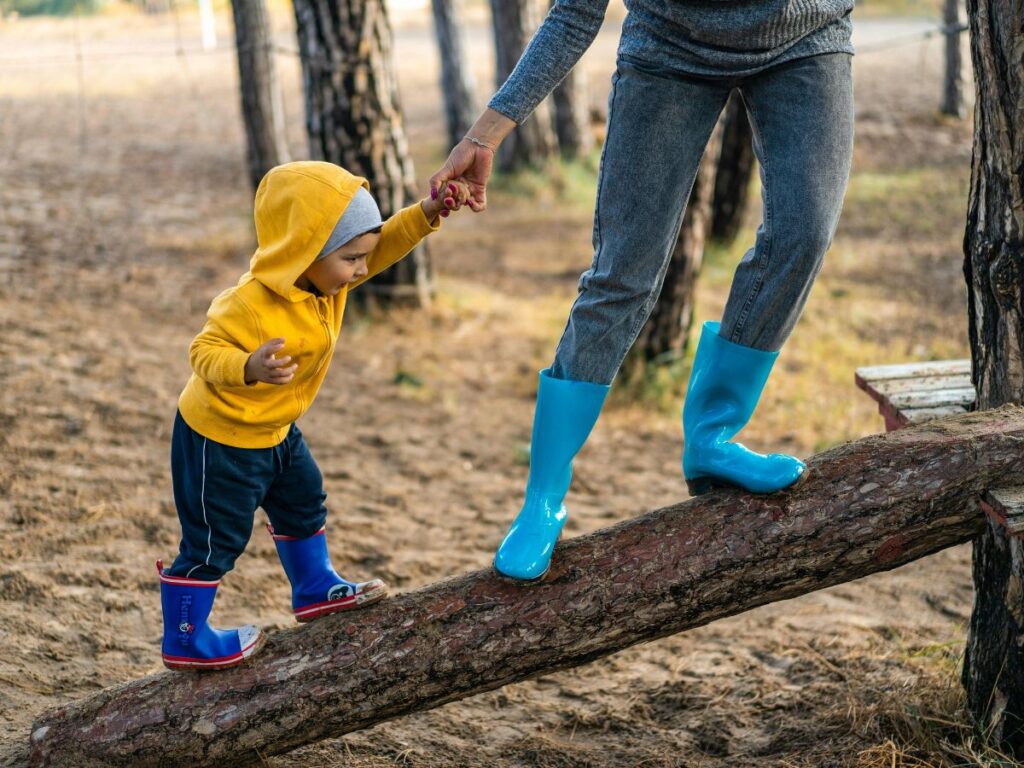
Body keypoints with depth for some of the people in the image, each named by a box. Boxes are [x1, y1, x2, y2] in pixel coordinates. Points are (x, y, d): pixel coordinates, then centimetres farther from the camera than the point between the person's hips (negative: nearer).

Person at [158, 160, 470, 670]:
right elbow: (205, 353, -32)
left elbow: (384, 245, -2)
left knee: (303, 503, 24)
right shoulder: (251, 305, -34)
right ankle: (184, 641, 18)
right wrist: (250, 368, -51)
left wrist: (426, 214, -18)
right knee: (214, 541, 2)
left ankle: (315, 590, 45)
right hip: (219, 438, -9)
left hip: (272, 430, 9)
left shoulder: (323, 277, -8)